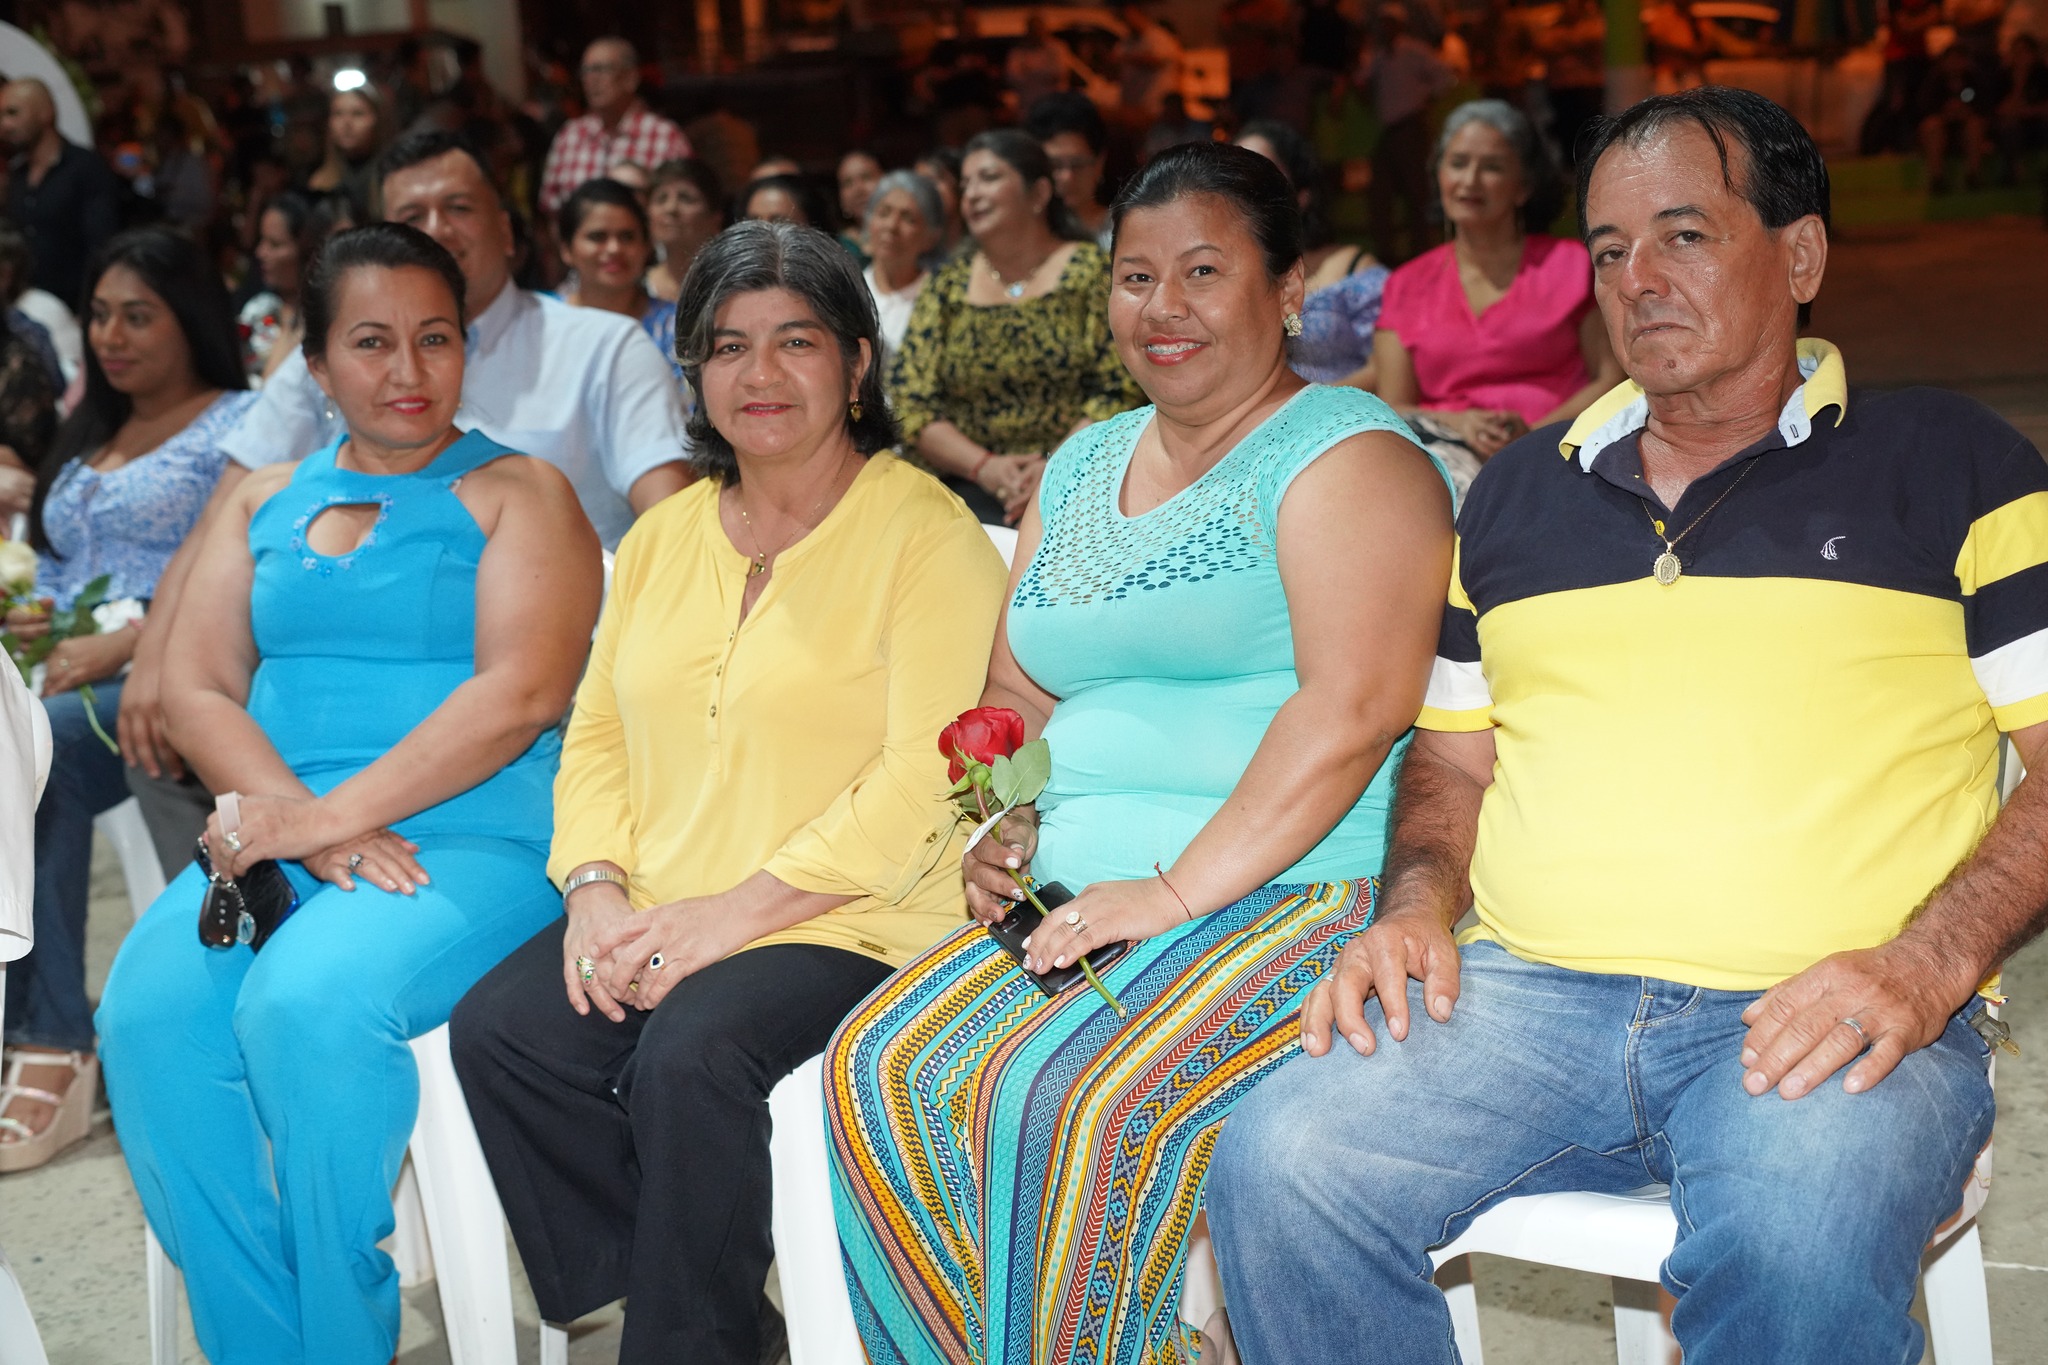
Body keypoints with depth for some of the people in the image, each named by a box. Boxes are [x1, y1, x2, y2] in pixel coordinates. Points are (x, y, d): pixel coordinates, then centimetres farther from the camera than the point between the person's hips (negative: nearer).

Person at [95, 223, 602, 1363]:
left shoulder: (518, 492, 7)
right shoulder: (264, 501, 20)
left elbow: (521, 692, -8)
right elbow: (200, 688, 10)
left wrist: (329, 815, -16)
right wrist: (304, 825, -10)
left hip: (471, 842, -4)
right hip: (278, 838, 4)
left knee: (307, 1003, -33)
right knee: (148, 1013, -25)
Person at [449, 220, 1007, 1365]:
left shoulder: (926, 532, -4)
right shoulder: (662, 538, 18)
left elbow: (925, 779, -13)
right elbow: (597, 734, 18)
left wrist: (735, 910, -18)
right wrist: (596, 885, -2)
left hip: (847, 924, -6)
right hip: (650, 922, 6)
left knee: (689, 1053, -31)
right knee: (498, 1030, -18)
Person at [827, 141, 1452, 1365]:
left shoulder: (1345, 457, -5)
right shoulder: (1083, 466, 20)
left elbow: (1353, 707, -18)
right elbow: (1019, 692, 26)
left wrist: (1179, 890, -20)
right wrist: (1006, 833, 6)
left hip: (1295, 893, -7)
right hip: (1080, 899, 7)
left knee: (1067, 1097, -29)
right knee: (878, 1069, -15)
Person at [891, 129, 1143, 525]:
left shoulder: (1092, 270, 6)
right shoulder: (946, 287, 14)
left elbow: (1118, 392, -1)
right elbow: (910, 403, 6)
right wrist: (984, 466, -11)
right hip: (970, 489, 2)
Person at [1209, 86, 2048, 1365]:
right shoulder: (1521, 490, 21)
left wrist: (1928, 966, -13)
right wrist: (1416, 910, 5)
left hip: (1815, 1019, -3)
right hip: (1528, 995, 3)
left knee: (1801, 1246, -36)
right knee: (1279, 1166, -24)